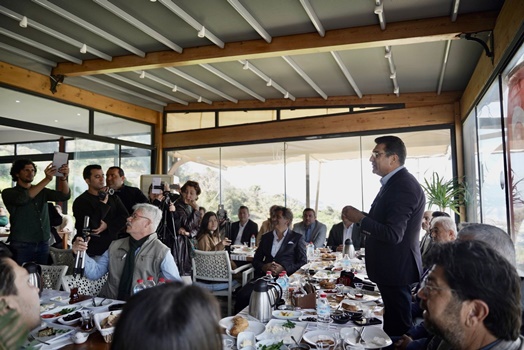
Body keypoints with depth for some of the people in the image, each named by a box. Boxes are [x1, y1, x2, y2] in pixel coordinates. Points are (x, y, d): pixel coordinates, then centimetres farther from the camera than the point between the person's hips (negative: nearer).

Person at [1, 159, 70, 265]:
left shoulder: (42, 191, 12)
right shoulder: (8, 193, 1)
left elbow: (64, 196, -4)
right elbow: (22, 198, -22)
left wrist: (63, 178, -24)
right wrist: (47, 179, -29)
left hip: (43, 244, 3)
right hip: (21, 246, -3)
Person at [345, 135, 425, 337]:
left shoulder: (403, 186, -22)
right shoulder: (396, 182, 10)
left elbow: (393, 234, -29)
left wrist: (360, 218, -19)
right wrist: (362, 217, 3)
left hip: (396, 269, -10)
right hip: (391, 267, 10)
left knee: (398, 326, 4)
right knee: (393, 321, 22)